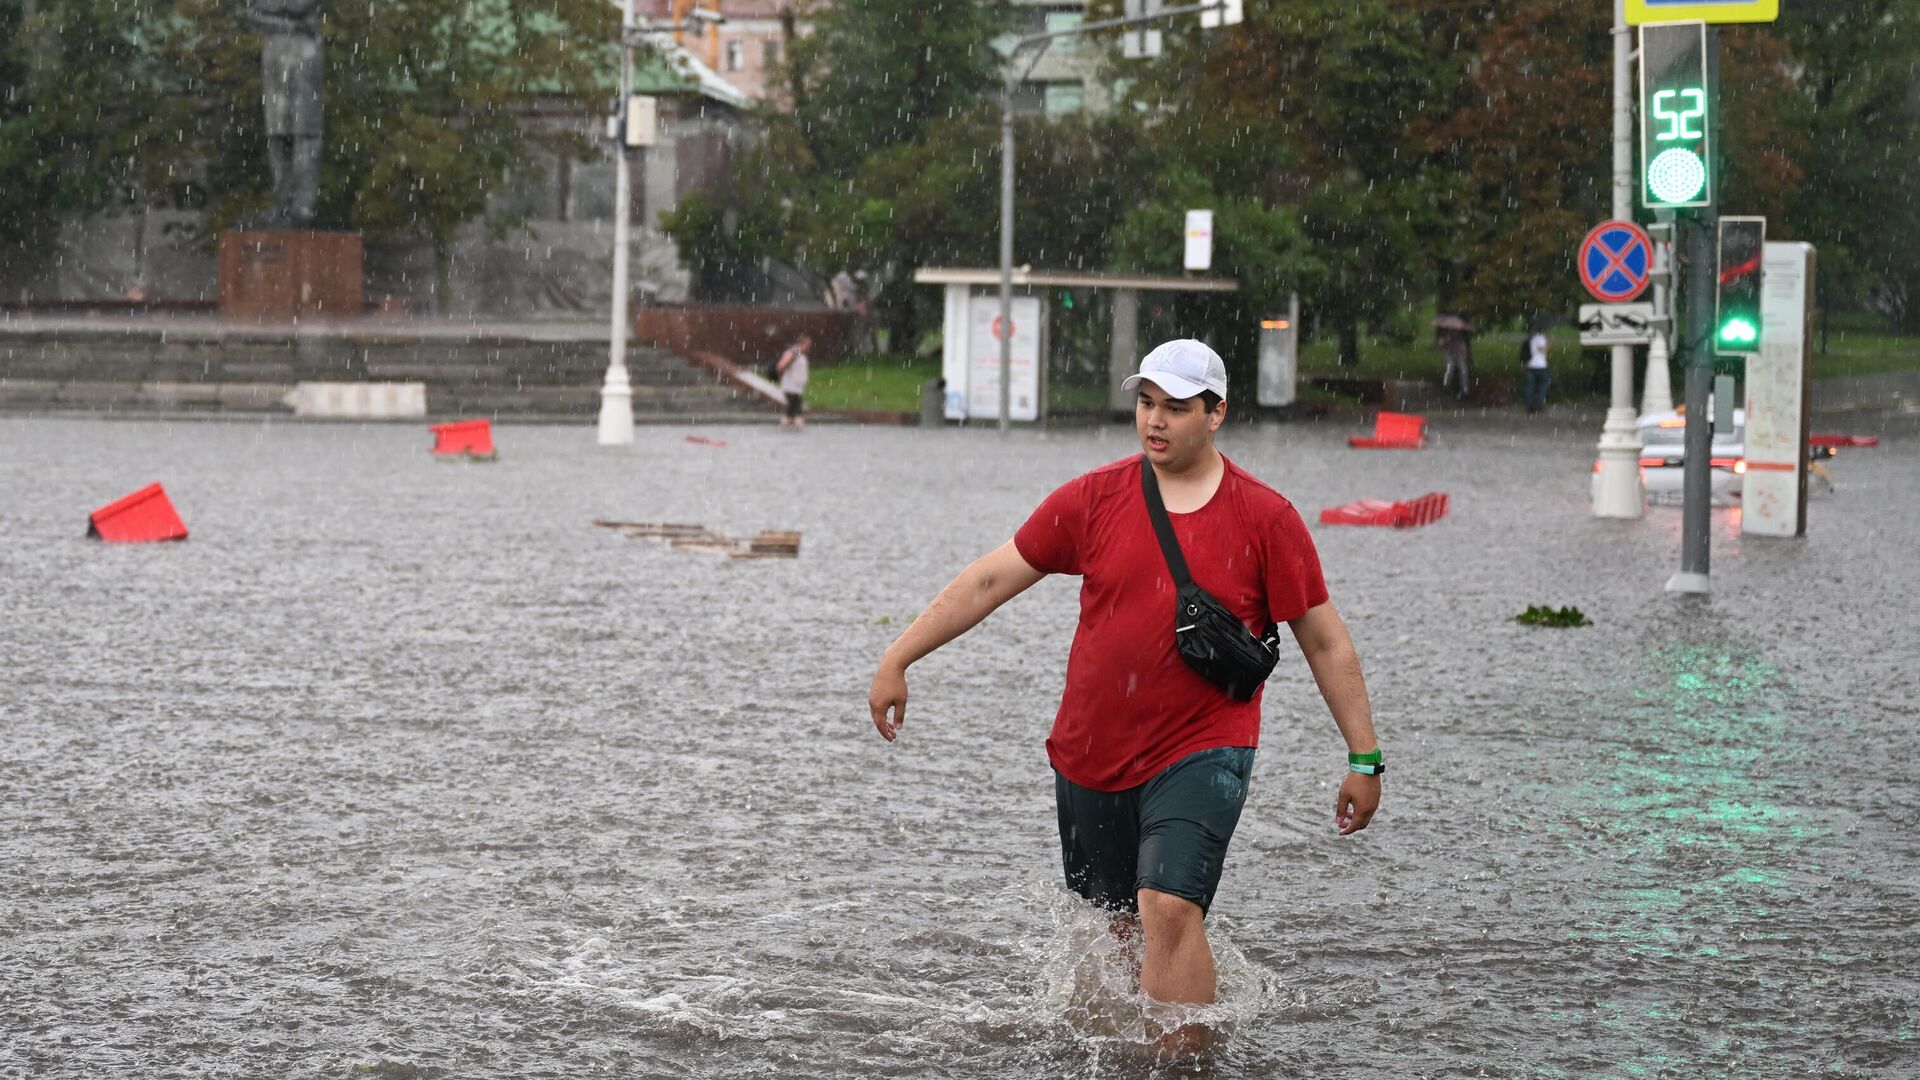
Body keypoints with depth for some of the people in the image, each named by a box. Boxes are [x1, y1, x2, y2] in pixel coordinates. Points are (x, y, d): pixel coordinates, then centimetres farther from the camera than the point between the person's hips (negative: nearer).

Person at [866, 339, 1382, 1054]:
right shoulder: (1095, 498, 1)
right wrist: (896, 660, 1)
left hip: (1201, 753, -3)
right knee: (1118, 928, 13)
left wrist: (1364, 759, 1)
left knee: (1169, 909, -21)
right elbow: (990, 580, 5)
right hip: (1089, 755, 3)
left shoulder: (1266, 517, -3)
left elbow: (1325, 642, 2)